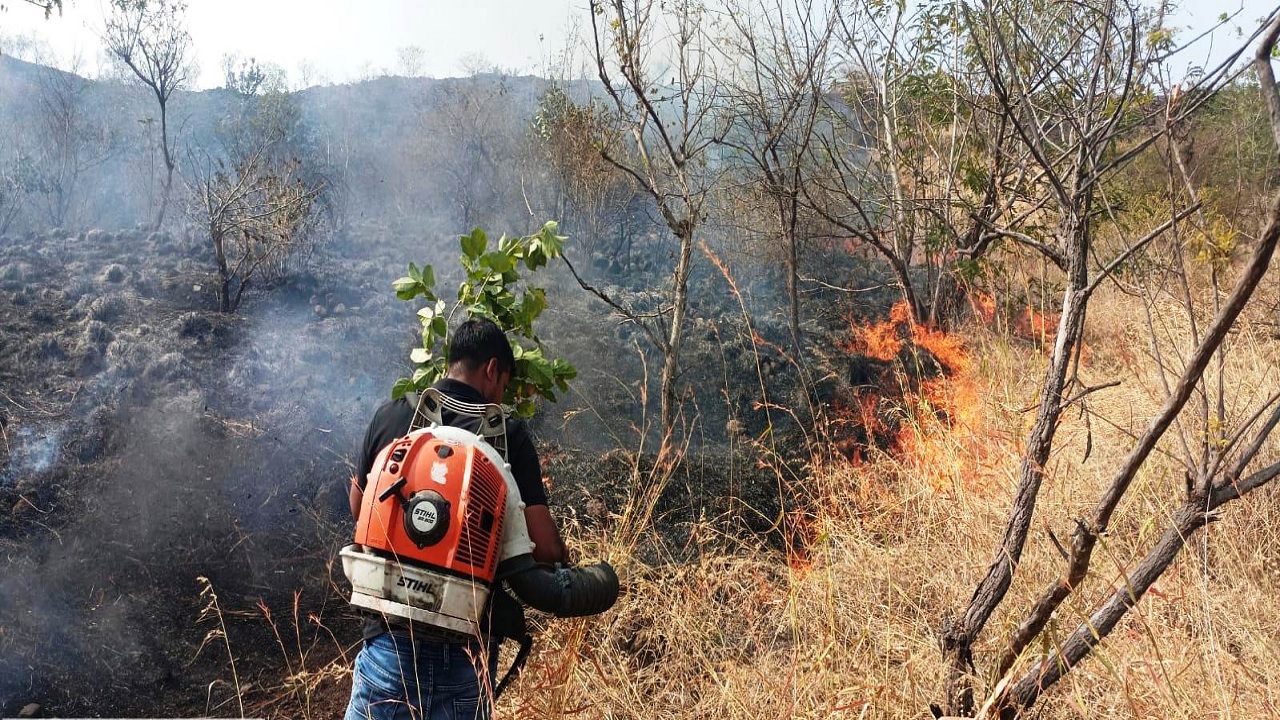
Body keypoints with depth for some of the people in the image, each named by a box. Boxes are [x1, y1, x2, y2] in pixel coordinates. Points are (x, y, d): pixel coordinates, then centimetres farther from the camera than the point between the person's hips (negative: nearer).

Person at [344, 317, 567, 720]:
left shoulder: (389, 416, 2)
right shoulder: (507, 433, -6)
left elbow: (359, 508, 17)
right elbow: (545, 547, -8)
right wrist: (562, 559, 13)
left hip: (391, 630, 2)